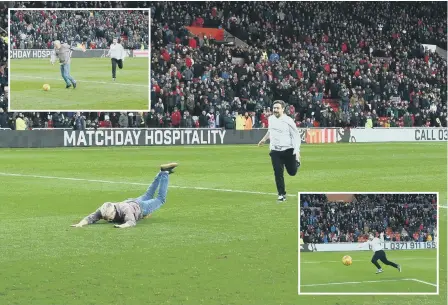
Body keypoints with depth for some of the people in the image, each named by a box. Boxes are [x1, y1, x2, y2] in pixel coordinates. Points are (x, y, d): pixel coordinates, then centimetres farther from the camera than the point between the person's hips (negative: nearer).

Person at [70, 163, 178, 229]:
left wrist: (122, 226, -84)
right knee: (147, 196, 33)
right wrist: (80, 224, -65)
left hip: (140, 207, -5)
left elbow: (132, 222, -63)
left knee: (160, 199, 18)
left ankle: (165, 173, 33)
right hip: (129, 202, 5)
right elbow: (90, 218, -44)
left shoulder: (124, 210, -49)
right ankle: (162, 173, 51)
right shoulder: (103, 211, -36)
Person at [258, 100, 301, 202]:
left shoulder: (288, 121, -14)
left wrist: (297, 150, -21)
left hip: (288, 150, -3)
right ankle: (282, 194, 4)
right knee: (278, 173, -6)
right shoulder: (271, 119, 3)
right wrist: (264, 139, 39)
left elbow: (296, 136, -12)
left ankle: (297, 163, 44)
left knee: (292, 172, 8)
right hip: (275, 151, 3)